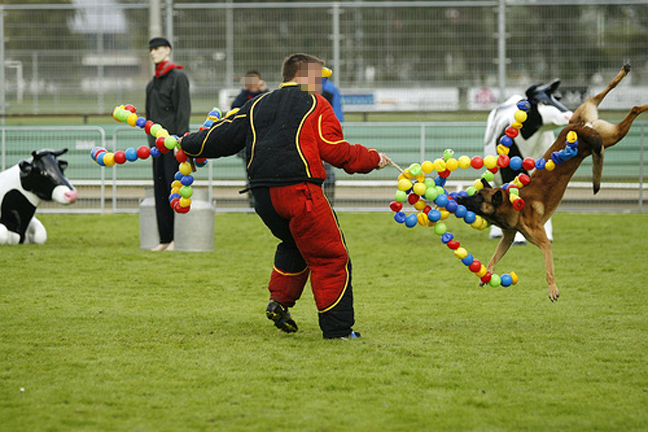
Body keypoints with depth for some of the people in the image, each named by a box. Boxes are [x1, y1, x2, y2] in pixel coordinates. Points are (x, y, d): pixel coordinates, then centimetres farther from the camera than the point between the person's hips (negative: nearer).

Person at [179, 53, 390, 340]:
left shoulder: (257, 105, 19)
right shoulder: (315, 105, 5)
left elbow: (224, 136, 20)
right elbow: (335, 152, -2)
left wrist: (189, 145, 36)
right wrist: (373, 159, 11)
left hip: (262, 196, 6)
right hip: (300, 191, -6)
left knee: (294, 244, 31)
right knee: (329, 257, 1)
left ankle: (279, 300, 18)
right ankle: (337, 328, -1)